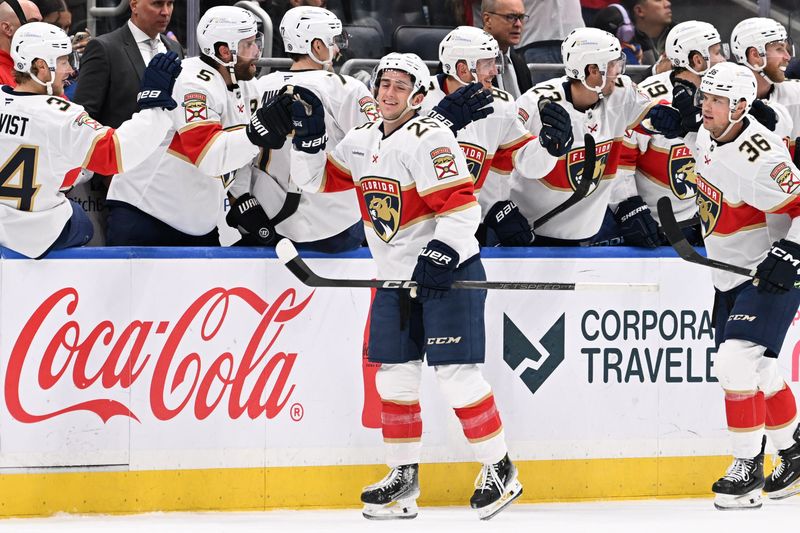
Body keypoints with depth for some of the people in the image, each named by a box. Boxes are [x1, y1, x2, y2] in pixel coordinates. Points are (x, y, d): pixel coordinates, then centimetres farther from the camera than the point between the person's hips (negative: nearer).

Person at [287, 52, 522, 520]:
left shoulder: (430, 139, -15)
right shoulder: (362, 142, 10)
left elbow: (462, 207, -21)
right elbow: (316, 181, 19)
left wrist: (439, 254, -30)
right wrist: (309, 136, 3)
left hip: (449, 274, -8)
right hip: (397, 279, 8)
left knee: (456, 373, -11)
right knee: (394, 376, 6)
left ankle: (500, 469, 0)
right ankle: (404, 479, 15)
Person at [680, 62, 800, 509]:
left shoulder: (759, 157, -27)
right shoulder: (706, 139, 1)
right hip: (730, 274, 9)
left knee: (738, 361, -20)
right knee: (758, 371, 14)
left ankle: (750, 466, -14)